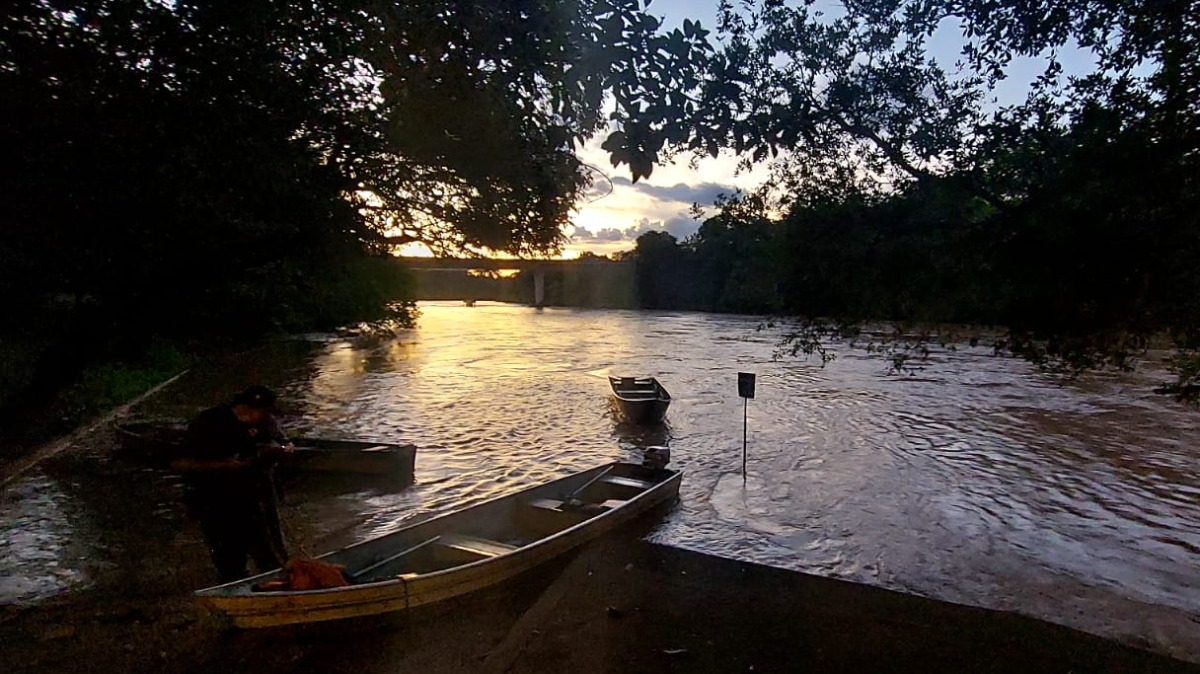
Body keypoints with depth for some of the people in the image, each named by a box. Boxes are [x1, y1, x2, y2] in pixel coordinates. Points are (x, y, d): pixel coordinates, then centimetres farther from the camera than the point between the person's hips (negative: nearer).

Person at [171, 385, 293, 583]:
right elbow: (179, 463, -17)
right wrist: (224, 465, -28)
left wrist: (281, 449, -11)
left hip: (257, 498, 4)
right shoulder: (209, 424, -14)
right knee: (229, 565, 8)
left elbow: (286, 444, 15)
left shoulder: (266, 422, 0)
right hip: (217, 505, -4)